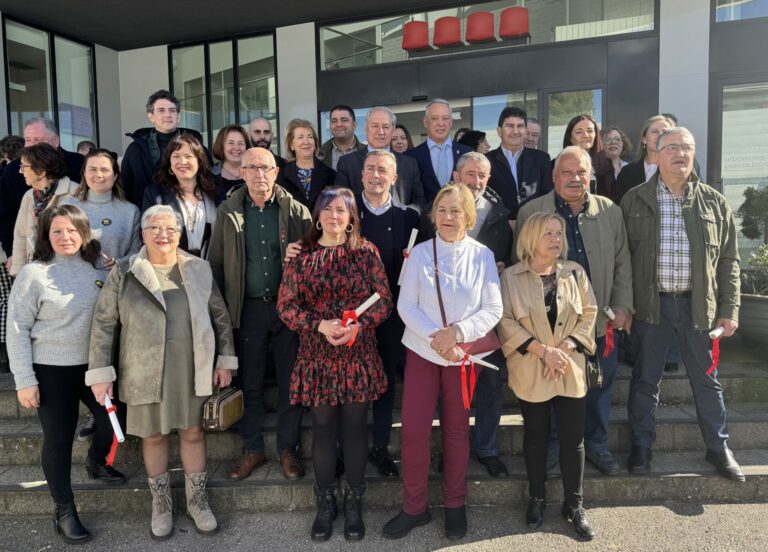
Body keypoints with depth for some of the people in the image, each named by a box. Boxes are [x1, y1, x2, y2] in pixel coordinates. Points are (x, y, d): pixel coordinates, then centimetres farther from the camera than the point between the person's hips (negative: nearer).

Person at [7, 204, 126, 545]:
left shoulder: (99, 270, 0)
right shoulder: (33, 274, -11)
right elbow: (17, 330, -9)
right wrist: (24, 380, -10)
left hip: (95, 364, 4)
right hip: (52, 370, -4)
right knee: (58, 439, 7)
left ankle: (96, 463, 47)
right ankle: (64, 511, 25)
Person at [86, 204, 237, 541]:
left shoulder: (198, 269, 2)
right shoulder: (124, 272, -2)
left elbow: (220, 316, 6)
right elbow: (103, 323, -1)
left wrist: (225, 360, 3)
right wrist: (100, 371, -5)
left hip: (193, 370, 1)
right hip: (145, 372, -1)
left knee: (193, 433, 10)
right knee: (153, 436, 12)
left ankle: (197, 502, 28)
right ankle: (161, 505, 31)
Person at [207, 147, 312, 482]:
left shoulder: (296, 211, 0)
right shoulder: (228, 213, 3)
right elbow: (216, 263, 4)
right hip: (247, 309, 1)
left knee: (290, 381, 7)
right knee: (249, 383, 10)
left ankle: (288, 449, 22)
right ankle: (252, 450, 25)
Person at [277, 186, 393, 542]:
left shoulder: (367, 252, 0)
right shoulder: (302, 254, 0)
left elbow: (384, 301, 0)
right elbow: (286, 305, -1)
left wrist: (358, 325, -17)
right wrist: (320, 325, -16)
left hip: (359, 357, 0)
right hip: (317, 356, 0)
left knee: (355, 428, 9)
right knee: (323, 429, 10)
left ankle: (354, 504, 26)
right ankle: (325, 504, 28)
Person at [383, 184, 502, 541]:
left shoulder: (482, 256, -4)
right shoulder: (419, 253, -4)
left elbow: (493, 310, -6)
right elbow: (405, 304, -6)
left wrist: (457, 331, -20)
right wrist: (434, 337, -18)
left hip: (462, 355, 0)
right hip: (422, 351, 0)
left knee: (456, 429, 12)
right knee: (414, 429, -1)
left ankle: (454, 504, 30)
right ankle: (414, 507, 17)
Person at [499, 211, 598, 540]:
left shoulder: (575, 272, 5)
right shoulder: (511, 276, -4)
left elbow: (589, 314, 3)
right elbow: (506, 321, -10)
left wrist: (565, 347, -11)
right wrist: (542, 350, -16)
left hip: (571, 370, 2)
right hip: (531, 371, -2)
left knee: (573, 438, 6)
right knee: (535, 436, 12)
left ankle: (574, 505, 22)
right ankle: (536, 500, 28)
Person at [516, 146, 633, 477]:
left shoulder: (610, 211, 5)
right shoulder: (530, 212, -3)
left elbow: (622, 263, 9)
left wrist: (623, 306, 2)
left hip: (600, 321, 3)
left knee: (600, 385, 12)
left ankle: (596, 444, 32)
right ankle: (551, 446, 27)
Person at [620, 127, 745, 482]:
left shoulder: (715, 203, 4)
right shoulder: (634, 200, 1)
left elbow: (728, 260, 6)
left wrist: (728, 310, 1)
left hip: (698, 305, 1)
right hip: (651, 304, -1)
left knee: (706, 380, 13)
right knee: (645, 380, 8)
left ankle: (718, 448, 30)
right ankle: (641, 447, 24)